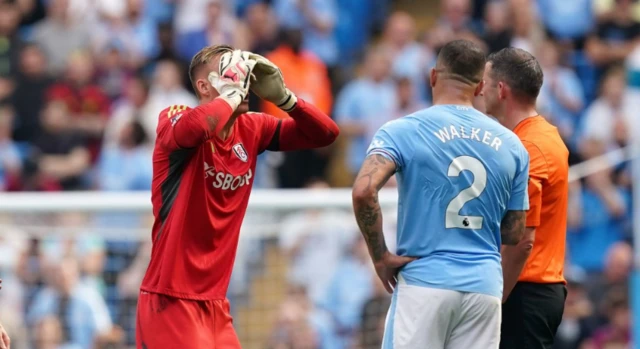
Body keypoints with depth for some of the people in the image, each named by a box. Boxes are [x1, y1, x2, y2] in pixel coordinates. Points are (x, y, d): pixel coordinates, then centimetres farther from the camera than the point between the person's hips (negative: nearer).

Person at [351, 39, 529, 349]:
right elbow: (514, 234, 11)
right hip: (485, 286, 3)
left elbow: (363, 191, -19)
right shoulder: (510, 145, 8)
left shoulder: (403, 131, -3)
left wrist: (380, 257, -8)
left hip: (424, 282, -3)